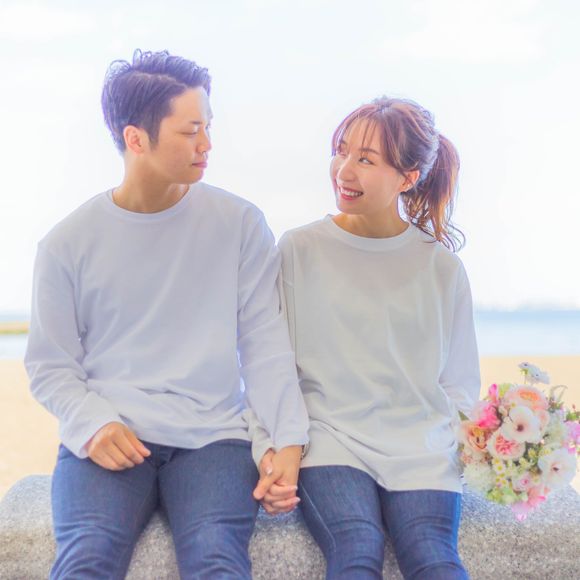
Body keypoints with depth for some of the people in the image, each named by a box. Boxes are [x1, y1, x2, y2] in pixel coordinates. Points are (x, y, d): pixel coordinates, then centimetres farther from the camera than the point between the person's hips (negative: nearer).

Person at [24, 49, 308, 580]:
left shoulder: (239, 223, 3)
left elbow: (266, 344, 2)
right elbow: (50, 366, 8)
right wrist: (92, 425, -11)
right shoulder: (69, 243, 4)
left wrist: (289, 440, -9)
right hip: (109, 435, 0)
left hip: (213, 435, 0)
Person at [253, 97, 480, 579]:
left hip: (420, 447, 1)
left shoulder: (441, 265, 10)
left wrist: (469, 448, -2)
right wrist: (270, 450, -6)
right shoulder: (300, 249, 6)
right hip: (330, 437, -1)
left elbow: (459, 383, 14)